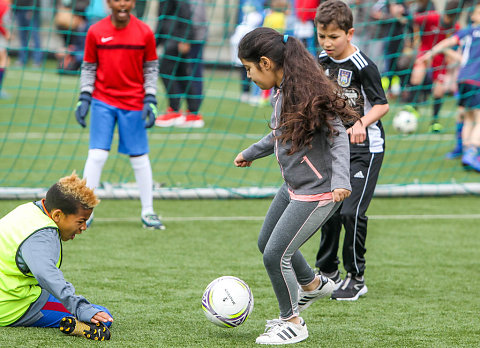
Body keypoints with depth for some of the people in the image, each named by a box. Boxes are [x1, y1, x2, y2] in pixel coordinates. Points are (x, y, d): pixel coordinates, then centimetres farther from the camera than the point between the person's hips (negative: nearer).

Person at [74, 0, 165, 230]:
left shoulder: (144, 32, -2)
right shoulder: (95, 32, -2)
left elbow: (151, 68, 4)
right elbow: (88, 67, 6)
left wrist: (150, 101, -3)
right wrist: (84, 97, -2)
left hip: (134, 103, 0)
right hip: (103, 101, 0)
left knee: (139, 158, 4)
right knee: (97, 155, -7)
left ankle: (147, 211, 15)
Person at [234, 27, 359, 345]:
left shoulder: (307, 93, -23)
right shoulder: (282, 92, 3)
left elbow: (338, 136, -25)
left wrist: (340, 180, -35)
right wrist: (251, 153, 32)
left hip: (317, 193, -10)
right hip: (292, 188, 10)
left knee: (276, 254, -7)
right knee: (267, 244, 22)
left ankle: (292, 323, 13)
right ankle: (313, 285, 45)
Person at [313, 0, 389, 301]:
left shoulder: (363, 66, -17)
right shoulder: (323, 61, 4)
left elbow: (382, 104, -17)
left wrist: (361, 124, -31)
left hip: (364, 147, -7)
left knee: (351, 211, -14)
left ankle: (356, 279, -1)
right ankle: (327, 271, 27)